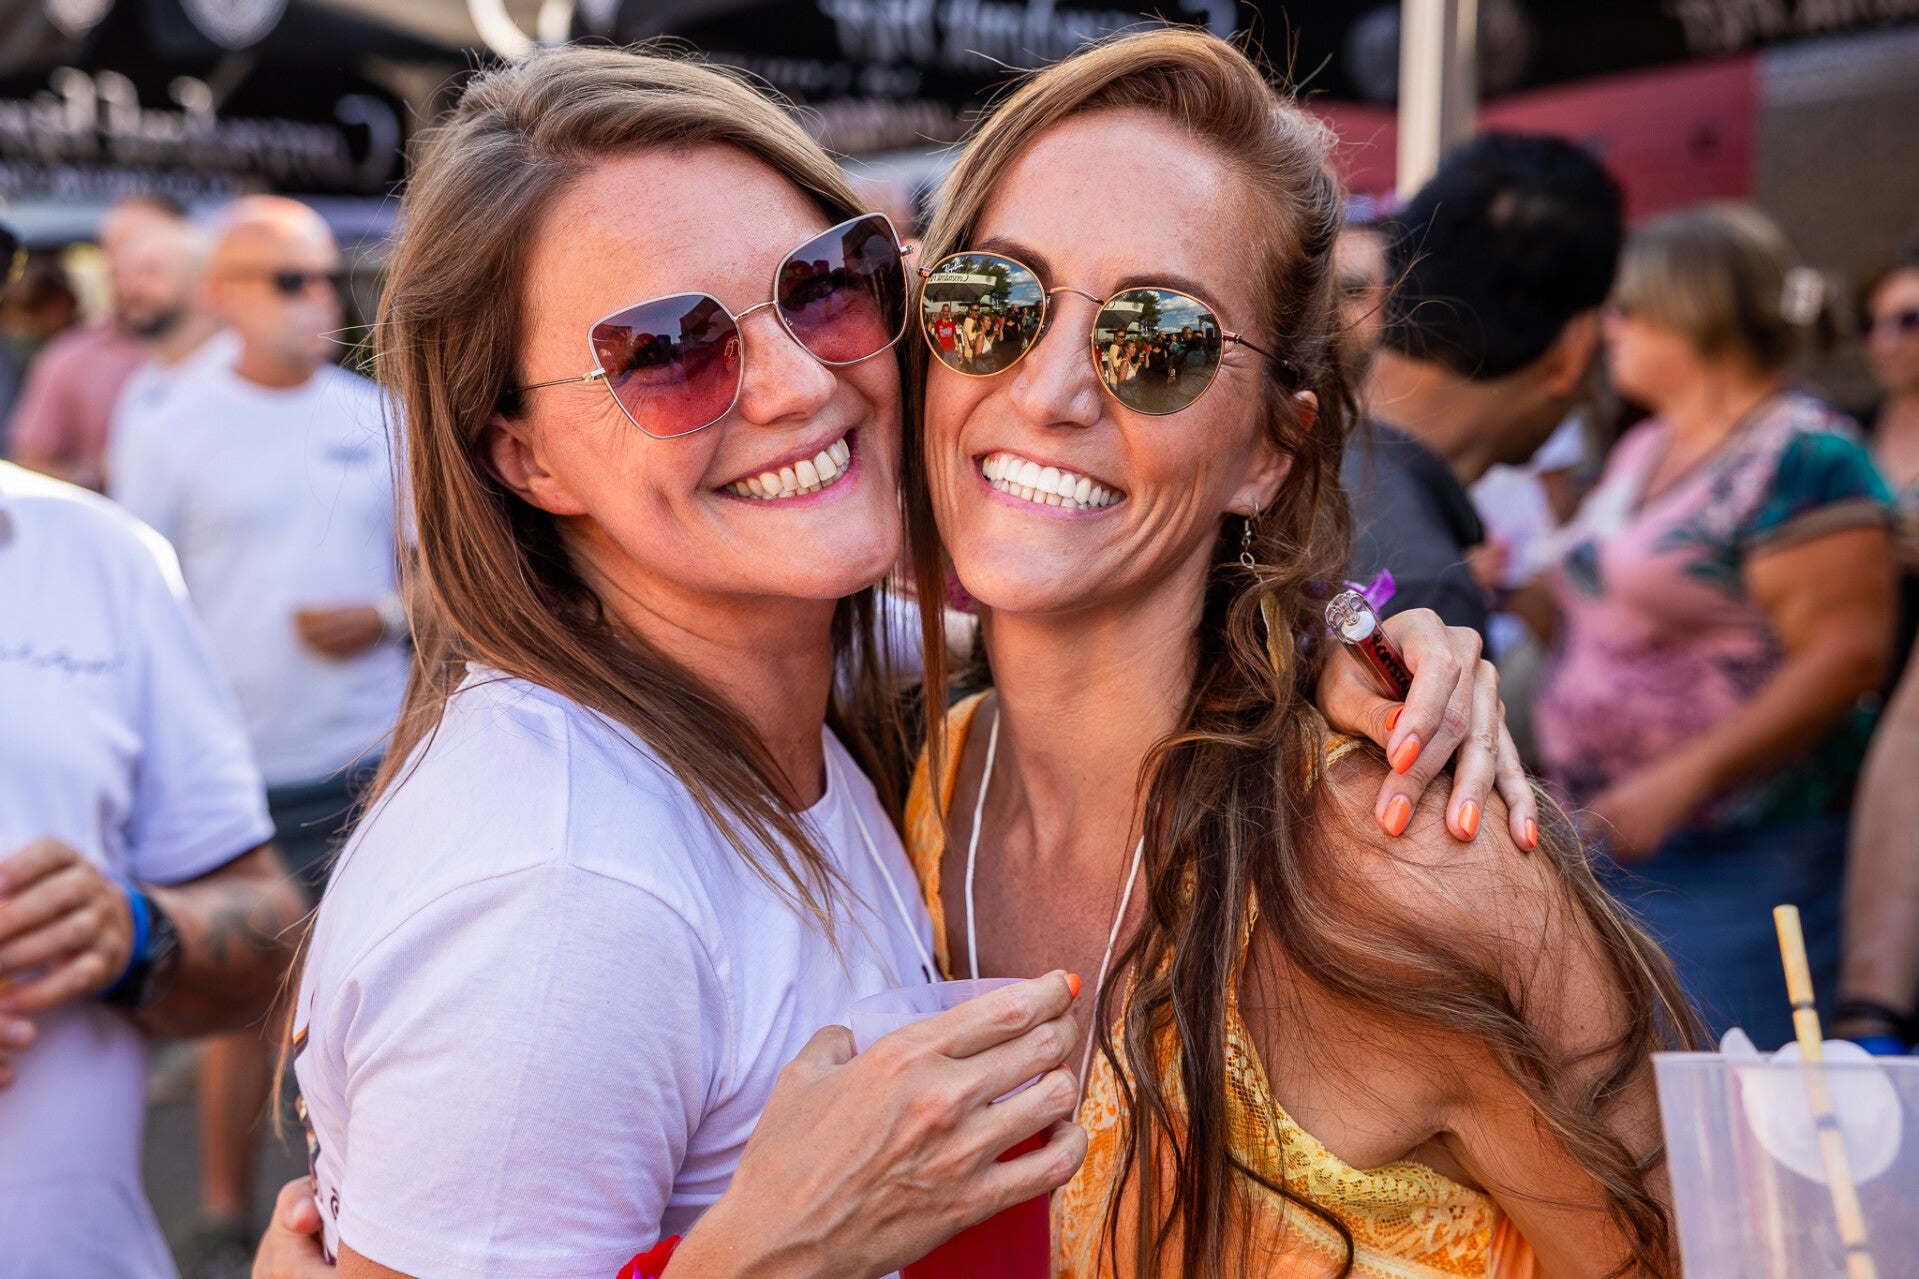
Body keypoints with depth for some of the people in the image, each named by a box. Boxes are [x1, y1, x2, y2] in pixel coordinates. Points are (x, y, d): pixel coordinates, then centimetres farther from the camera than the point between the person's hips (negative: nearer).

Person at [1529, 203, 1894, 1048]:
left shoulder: (1801, 455, -12)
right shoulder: (1642, 449, 16)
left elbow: (1847, 655, -19)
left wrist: (1683, 776, -24)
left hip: (1735, 859, -9)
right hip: (1612, 840, 9)